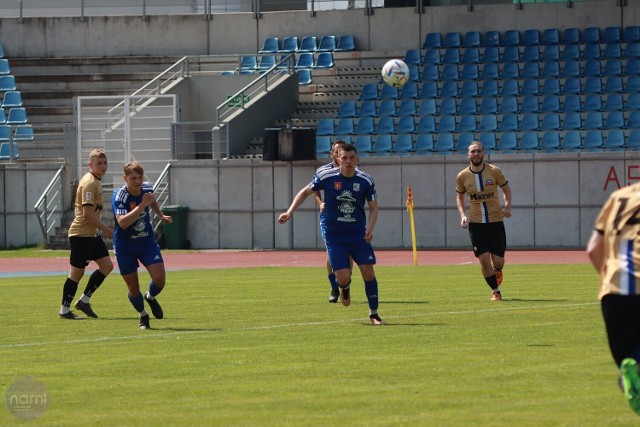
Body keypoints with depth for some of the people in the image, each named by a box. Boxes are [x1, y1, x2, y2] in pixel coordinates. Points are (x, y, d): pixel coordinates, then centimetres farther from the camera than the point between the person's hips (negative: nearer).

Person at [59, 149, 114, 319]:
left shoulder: (96, 181, 14)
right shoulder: (89, 183, -17)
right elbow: (87, 212, -24)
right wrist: (106, 230, -20)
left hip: (92, 233, 10)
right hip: (81, 234, -10)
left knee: (107, 266, 6)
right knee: (77, 272, -3)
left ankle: (84, 301, 15)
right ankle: (64, 310, 7)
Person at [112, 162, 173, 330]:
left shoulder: (146, 188, -5)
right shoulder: (119, 196, -23)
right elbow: (122, 222, -39)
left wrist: (161, 215, 20)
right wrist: (142, 205, -41)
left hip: (147, 242, 4)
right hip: (125, 246, -4)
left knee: (159, 279, -11)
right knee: (133, 288, 4)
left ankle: (151, 297, 23)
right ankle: (143, 316, 31)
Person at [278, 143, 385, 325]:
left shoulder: (366, 181, -6)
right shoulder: (326, 176, -10)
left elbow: (373, 208, 4)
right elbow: (306, 192, 6)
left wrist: (370, 228, -13)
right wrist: (290, 212, -2)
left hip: (359, 235, 1)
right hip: (334, 236, -1)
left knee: (368, 272, -9)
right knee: (343, 277, -12)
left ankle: (374, 313, 6)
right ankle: (345, 289, 28)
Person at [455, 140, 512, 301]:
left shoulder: (494, 171, -5)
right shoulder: (462, 176, -2)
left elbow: (506, 189, 8)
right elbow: (460, 197, 12)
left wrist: (507, 206, -9)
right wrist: (462, 215, -4)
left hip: (496, 221, 0)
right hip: (476, 223, 0)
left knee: (498, 261, 1)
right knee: (484, 260, -7)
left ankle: (497, 271, 39)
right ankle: (495, 292, 11)